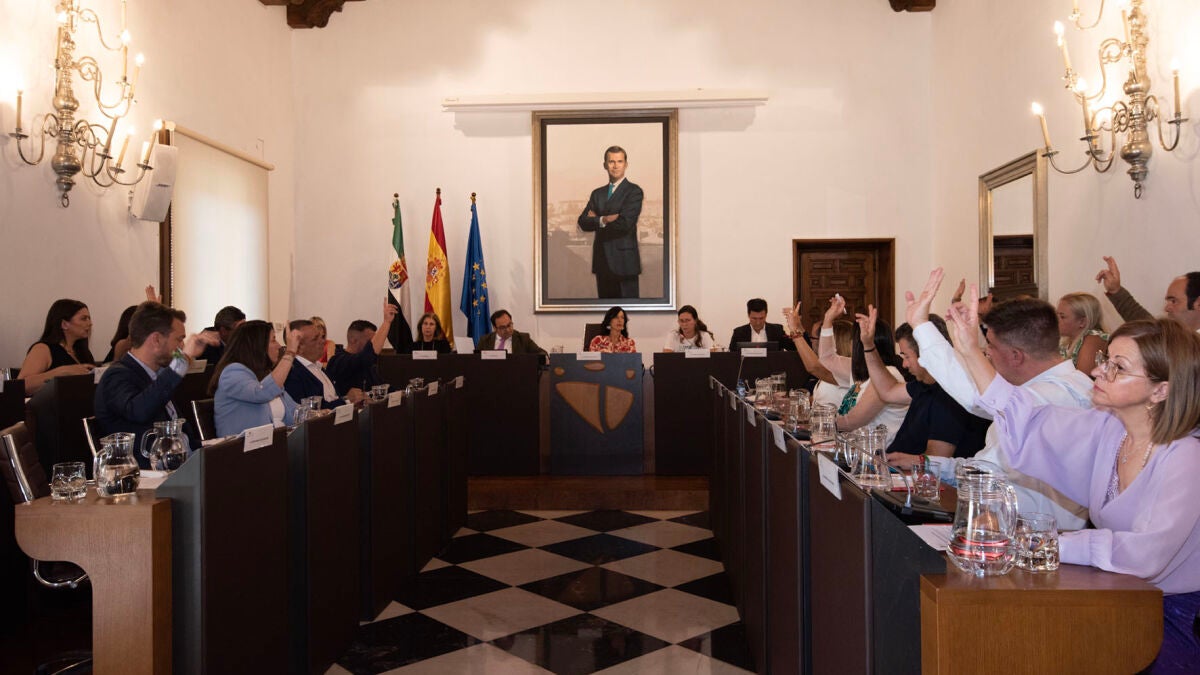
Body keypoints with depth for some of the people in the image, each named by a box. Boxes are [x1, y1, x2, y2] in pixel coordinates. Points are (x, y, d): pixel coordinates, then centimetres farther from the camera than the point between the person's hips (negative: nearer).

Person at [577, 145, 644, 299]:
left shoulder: (634, 191, -3)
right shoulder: (597, 193, 15)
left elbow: (625, 223, -16)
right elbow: (583, 223, 4)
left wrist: (596, 220, -3)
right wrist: (604, 220, -14)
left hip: (624, 261, -5)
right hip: (602, 262, 6)